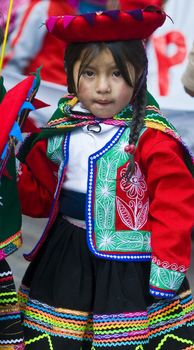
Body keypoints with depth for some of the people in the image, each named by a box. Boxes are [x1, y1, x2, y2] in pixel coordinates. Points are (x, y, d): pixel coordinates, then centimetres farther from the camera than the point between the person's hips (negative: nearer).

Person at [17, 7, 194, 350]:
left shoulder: (151, 137, -14)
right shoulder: (59, 133, 4)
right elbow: (38, 200, 13)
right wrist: (18, 167, -3)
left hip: (131, 265, -5)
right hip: (65, 258, 5)